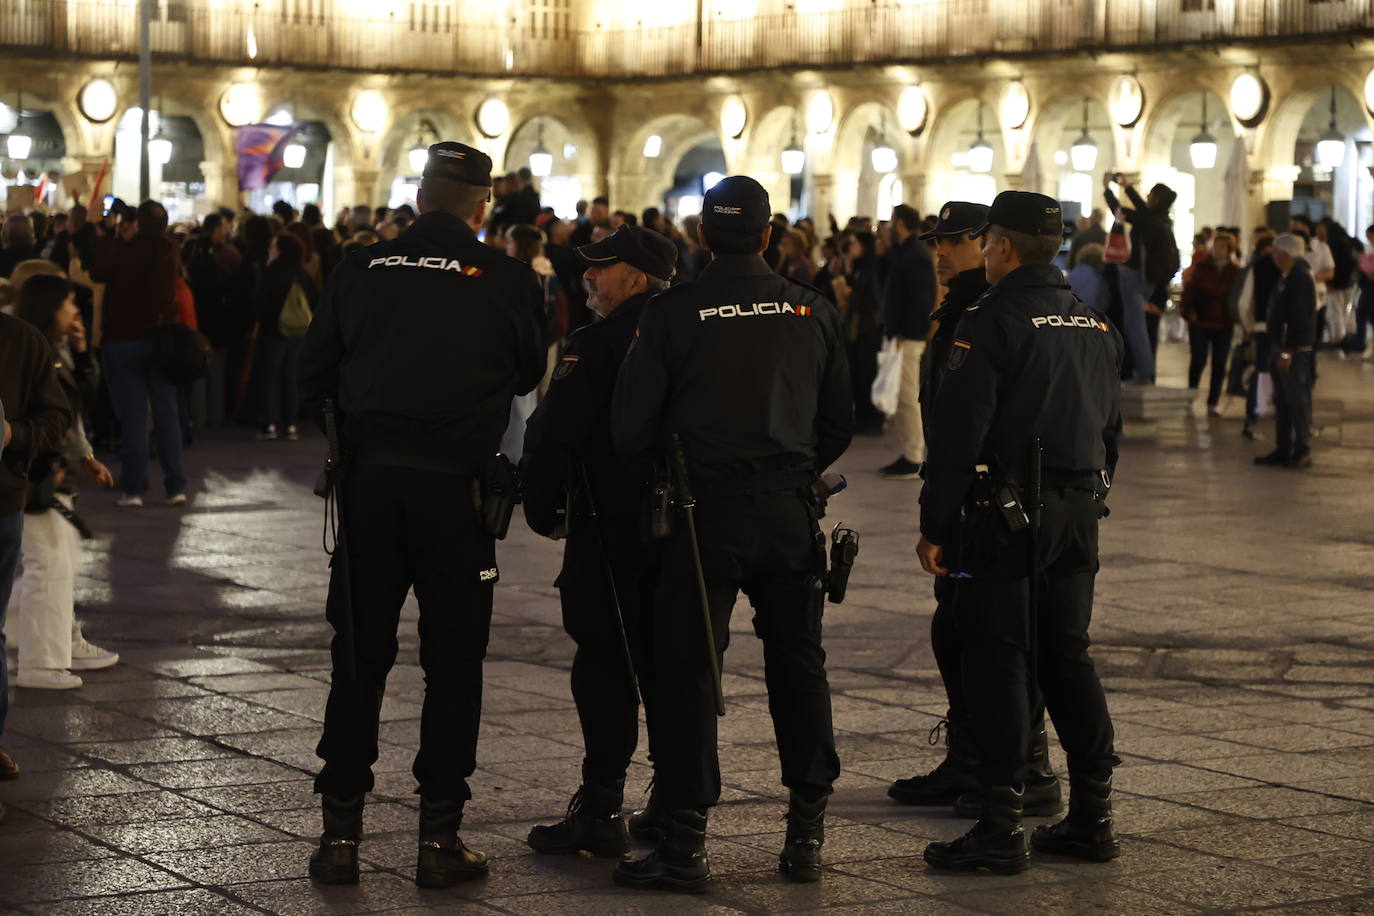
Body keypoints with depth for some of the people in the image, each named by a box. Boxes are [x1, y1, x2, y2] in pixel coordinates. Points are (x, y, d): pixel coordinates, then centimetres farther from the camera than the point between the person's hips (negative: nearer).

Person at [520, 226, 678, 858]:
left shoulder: (599, 344, -13)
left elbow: (553, 432, -15)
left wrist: (541, 506, -1)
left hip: (610, 528, -7)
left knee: (603, 665, -2)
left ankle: (600, 810, -1)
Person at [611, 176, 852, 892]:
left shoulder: (672, 313, -7)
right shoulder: (812, 311, 3)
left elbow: (630, 429, -6)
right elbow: (839, 425, 9)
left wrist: (662, 476, 13)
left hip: (705, 511, -3)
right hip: (790, 512, 3)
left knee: (686, 670, 2)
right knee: (798, 665, 13)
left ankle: (684, 845, 0)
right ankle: (806, 834, 18)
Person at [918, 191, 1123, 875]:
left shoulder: (992, 321, -11)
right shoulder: (1095, 325, 12)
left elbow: (957, 432, -15)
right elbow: (1110, 427, 18)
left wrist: (933, 524, -11)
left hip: (1007, 516, -7)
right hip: (1077, 517, 7)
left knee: (998, 664, -3)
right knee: (1067, 658, 13)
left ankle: (1001, 829, -4)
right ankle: (1092, 817, 15)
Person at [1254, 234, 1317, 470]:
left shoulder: (1301, 278, -17)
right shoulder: (1287, 277, 15)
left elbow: (1300, 318, -22)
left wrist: (1288, 351, -23)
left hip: (1295, 351, -10)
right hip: (1282, 348, 10)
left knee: (1298, 401, -5)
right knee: (1282, 401, 13)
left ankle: (1302, 452, -1)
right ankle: (1282, 450, 19)